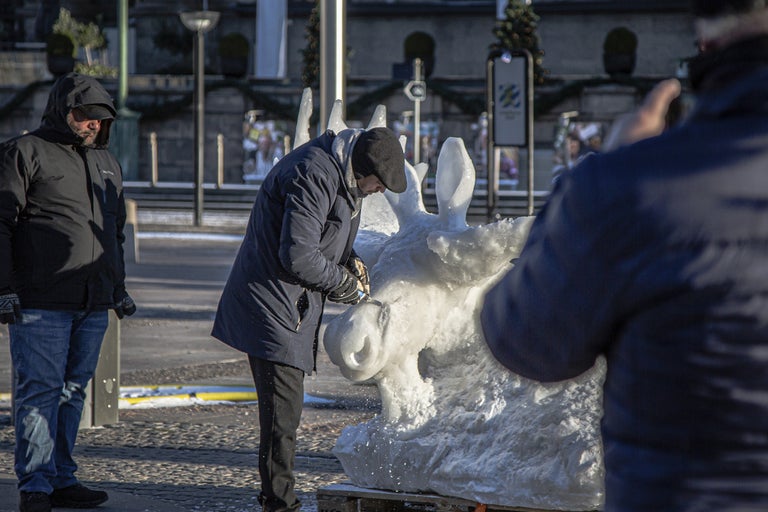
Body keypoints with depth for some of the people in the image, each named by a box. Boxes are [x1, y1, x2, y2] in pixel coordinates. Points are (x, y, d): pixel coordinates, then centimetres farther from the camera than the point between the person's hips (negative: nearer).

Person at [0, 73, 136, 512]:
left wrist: (118, 288, 26)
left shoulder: (107, 163, 19)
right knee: (40, 390, -7)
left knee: (73, 391, 9)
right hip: (40, 302, -7)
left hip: (93, 305, 7)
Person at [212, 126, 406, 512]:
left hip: (295, 308, 10)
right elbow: (297, 255, -25)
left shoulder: (340, 175, 12)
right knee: (282, 411, -10)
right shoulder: (314, 175, -21)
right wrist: (345, 284, -11)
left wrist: (350, 261, 5)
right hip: (274, 307, -10)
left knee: (284, 411, 13)